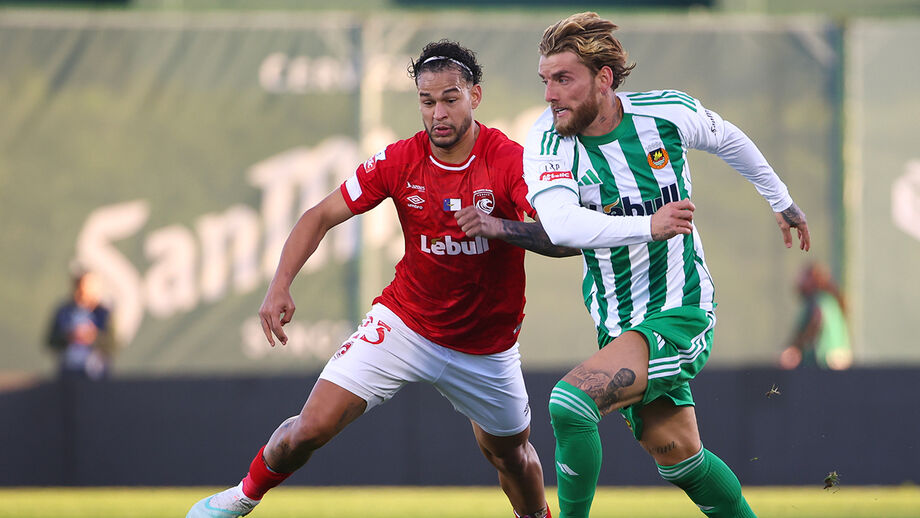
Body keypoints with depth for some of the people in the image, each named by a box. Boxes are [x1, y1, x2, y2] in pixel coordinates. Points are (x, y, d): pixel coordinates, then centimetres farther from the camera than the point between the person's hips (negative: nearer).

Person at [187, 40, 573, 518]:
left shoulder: (511, 160, -18)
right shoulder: (399, 161, -11)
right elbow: (320, 217, -6)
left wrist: (499, 227, -45)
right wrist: (280, 286, -20)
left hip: (485, 347, 0)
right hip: (404, 322, 0)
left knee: (511, 454, 15)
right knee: (312, 427, -11)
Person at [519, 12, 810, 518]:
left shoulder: (667, 112, -13)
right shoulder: (547, 141, -13)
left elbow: (728, 139, 11)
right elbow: (560, 223, -32)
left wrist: (781, 200, 26)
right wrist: (648, 226, -47)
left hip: (681, 315, -4)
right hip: (616, 321, 4)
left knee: (571, 401, -24)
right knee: (674, 451, 15)